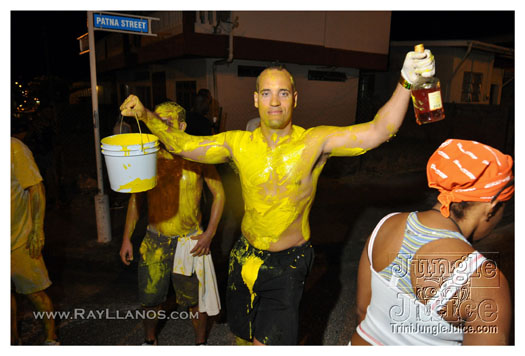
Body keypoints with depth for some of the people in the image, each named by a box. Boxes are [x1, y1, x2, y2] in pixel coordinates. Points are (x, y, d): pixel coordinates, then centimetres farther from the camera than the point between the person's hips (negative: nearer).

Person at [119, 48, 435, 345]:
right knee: (243, 337, 23)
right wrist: (146, 115, -13)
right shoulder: (238, 144, -8)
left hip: (289, 263, -3)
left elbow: (378, 131, -24)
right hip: (246, 257, 4)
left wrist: (407, 82, -35)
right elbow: (182, 144, -3)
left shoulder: (315, 142, -16)